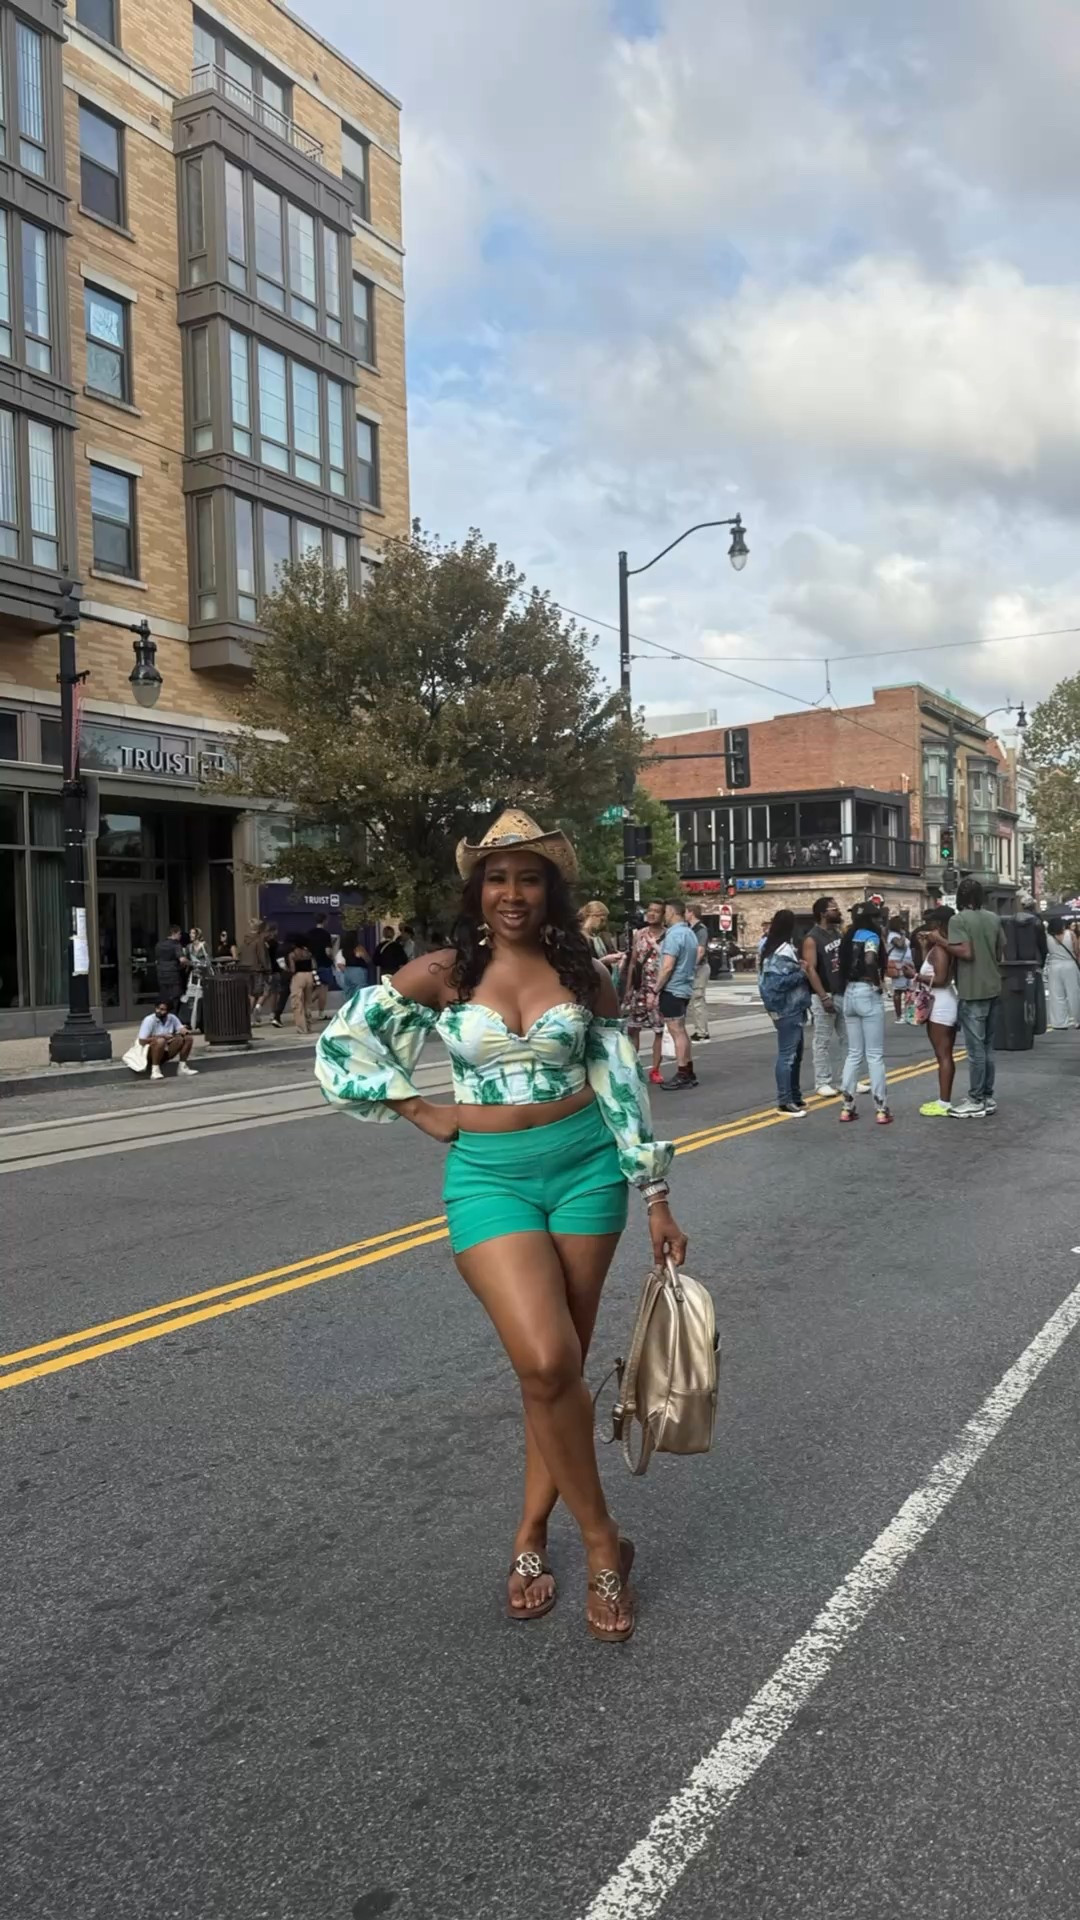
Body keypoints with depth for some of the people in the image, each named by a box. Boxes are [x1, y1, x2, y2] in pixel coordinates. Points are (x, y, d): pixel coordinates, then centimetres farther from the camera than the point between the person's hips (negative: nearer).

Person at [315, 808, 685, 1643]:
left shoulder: (586, 976, 2)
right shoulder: (442, 974, -2)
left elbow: (624, 1089, 4)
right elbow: (338, 1047, 3)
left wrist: (658, 1199, 3)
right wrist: (423, 1111, -1)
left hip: (584, 1167, 2)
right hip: (488, 1176, -2)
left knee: (563, 1366, 7)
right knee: (544, 1363, -16)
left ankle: (532, 1535, 27)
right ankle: (603, 1542, 4)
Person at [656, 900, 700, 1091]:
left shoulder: (674, 935, -17)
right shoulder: (689, 934, 13)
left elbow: (667, 967, -22)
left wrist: (655, 991, -16)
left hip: (672, 990, -10)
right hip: (684, 988, 10)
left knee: (677, 1033, -5)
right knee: (681, 1032, 16)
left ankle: (682, 1076, -2)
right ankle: (689, 1073, 20)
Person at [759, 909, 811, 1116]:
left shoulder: (778, 947, 13)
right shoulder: (783, 951, -19)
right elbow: (779, 981, -26)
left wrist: (799, 967, 5)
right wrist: (802, 973, -16)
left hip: (793, 1008, 11)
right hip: (787, 1009, -11)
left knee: (795, 1053, 17)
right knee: (787, 1055, -7)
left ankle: (794, 1096, 26)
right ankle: (784, 1101, -3)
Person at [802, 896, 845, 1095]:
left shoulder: (839, 933, 10)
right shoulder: (812, 939, -11)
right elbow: (810, 970, -17)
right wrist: (824, 997, -21)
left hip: (843, 993, 7)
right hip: (824, 996, -7)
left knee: (847, 1039, 12)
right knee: (823, 1042, 0)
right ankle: (822, 1082, 6)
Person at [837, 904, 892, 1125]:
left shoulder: (849, 937, 13)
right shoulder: (871, 936, -10)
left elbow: (840, 964, 11)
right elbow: (870, 962, -27)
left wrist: (847, 985, 7)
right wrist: (879, 982, -15)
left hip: (849, 995, 7)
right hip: (868, 994, -7)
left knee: (854, 1054, 13)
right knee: (875, 1055, -1)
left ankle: (847, 1107, 11)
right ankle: (881, 1109, 2)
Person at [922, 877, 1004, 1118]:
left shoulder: (958, 919, -11)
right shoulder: (994, 918, 9)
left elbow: (966, 952, -21)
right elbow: (1000, 953, 12)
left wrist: (939, 941, -11)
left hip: (973, 992, -7)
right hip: (993, 989, 7)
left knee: (975, 1048, -3)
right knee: (987, 1046, 14)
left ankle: (976, 1102, 1)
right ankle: (988, 1097, 19)